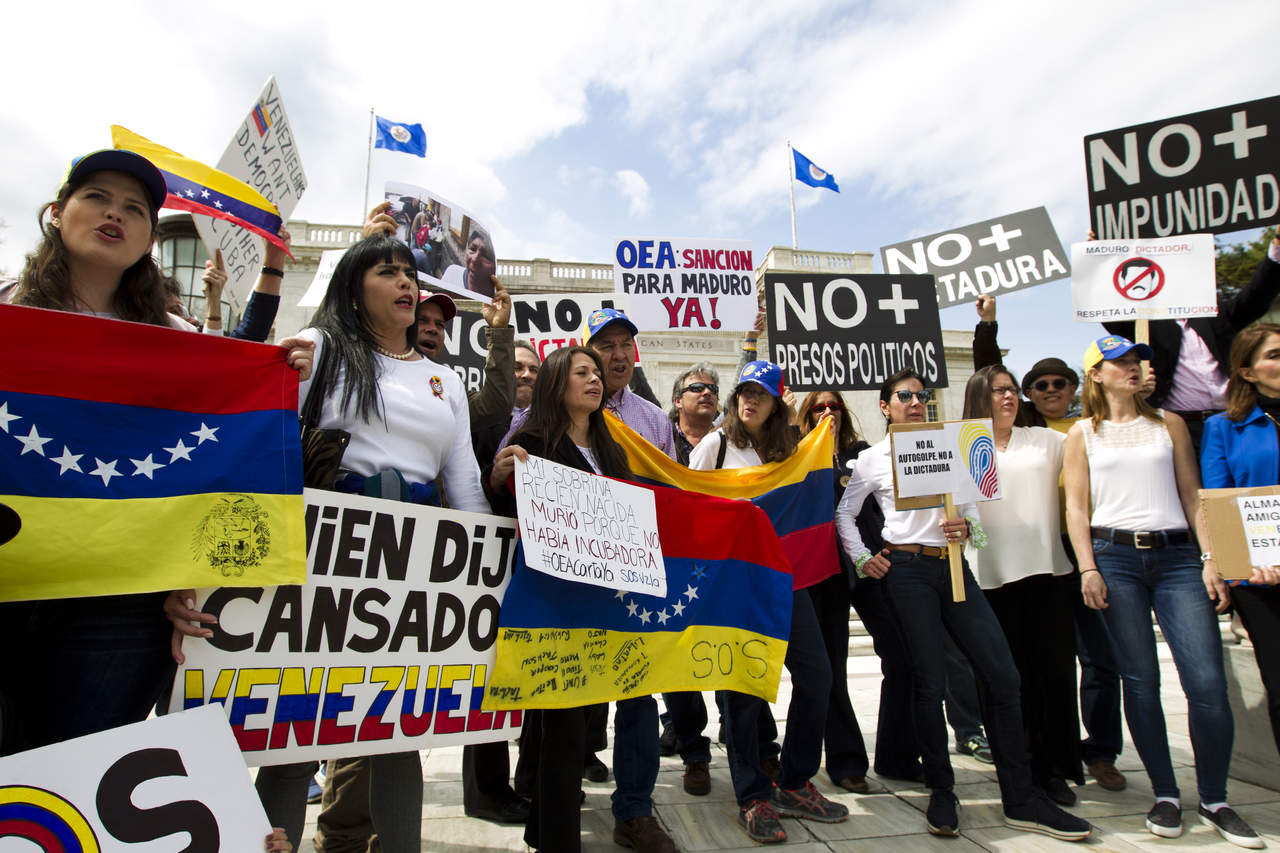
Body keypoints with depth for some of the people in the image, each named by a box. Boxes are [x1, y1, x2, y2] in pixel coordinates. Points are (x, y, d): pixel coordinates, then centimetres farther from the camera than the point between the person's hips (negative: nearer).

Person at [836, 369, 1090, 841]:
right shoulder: (872, 459, 4)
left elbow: (969, 505, 15)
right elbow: (845, 512, 10)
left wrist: (966, 526, -7)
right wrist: (862, 558, 0)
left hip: (954, 565, 4)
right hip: (907, 571, -4)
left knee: (1002, 674, -1)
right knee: (931, 681, -2)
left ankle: (1020, 799, 12)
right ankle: (941, 793, 15)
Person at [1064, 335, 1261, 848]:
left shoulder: (1169, 424, 15)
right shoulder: (1084, 433, 9)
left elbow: (1192, 497, 11)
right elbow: (1076, 507, 4)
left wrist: (1212, 560, 1)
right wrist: (1088, 569, -7)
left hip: (1176, 555, 2)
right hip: (1115, 556, -1)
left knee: (1208, 682, -6)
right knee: (1141, 681, 2)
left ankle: (1214, 801, 13)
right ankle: (1165, 795, 16)